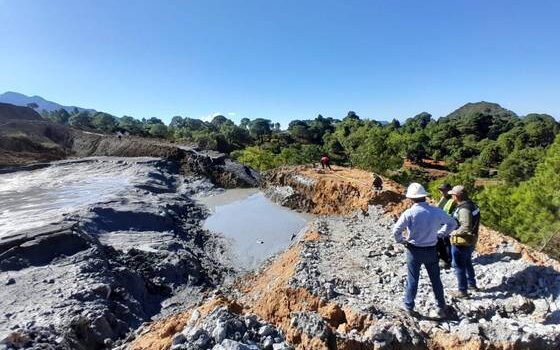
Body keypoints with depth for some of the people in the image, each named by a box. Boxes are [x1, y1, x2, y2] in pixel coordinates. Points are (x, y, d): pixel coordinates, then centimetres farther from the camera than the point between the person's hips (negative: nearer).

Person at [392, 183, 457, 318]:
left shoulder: (409, 213, -19)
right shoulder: (436, 211, -8)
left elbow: (396, 231, -20)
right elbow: (452, 223, 7)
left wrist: (402, 240, -2)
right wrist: (439, 233, 12)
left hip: (414, 251, -2)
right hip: (431, 250, 3)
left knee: (412, 280, 11)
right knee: (436, 280, 20)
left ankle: (409, 307, 23)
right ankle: (441, 308, 33)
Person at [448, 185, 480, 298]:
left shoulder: (464, 209, -27)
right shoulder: (472, 205, 3)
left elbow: (466, 227, -33)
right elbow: (473, 223, 11)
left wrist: (454, 233, -20)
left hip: (461, 242, -10)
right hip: (471, 240, 10)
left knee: (459, 266, 5)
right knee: (467, 263, 27)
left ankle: (463, 291, 16)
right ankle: (472, 284, 43)